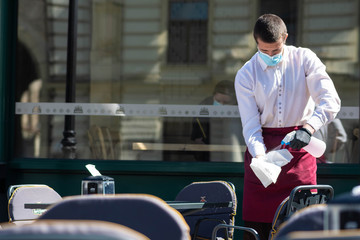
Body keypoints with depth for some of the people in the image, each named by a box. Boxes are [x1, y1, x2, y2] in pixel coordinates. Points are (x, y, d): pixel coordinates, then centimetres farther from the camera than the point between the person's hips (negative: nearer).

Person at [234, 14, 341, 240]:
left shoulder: (304, 59, -3)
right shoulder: (246, 75, -1)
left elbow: (330, 101, -12)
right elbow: (250, 125, -5)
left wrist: (308, 128, -29)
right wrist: (261, 158, -23)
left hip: (299, 146, 0)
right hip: (263, 146, 1)